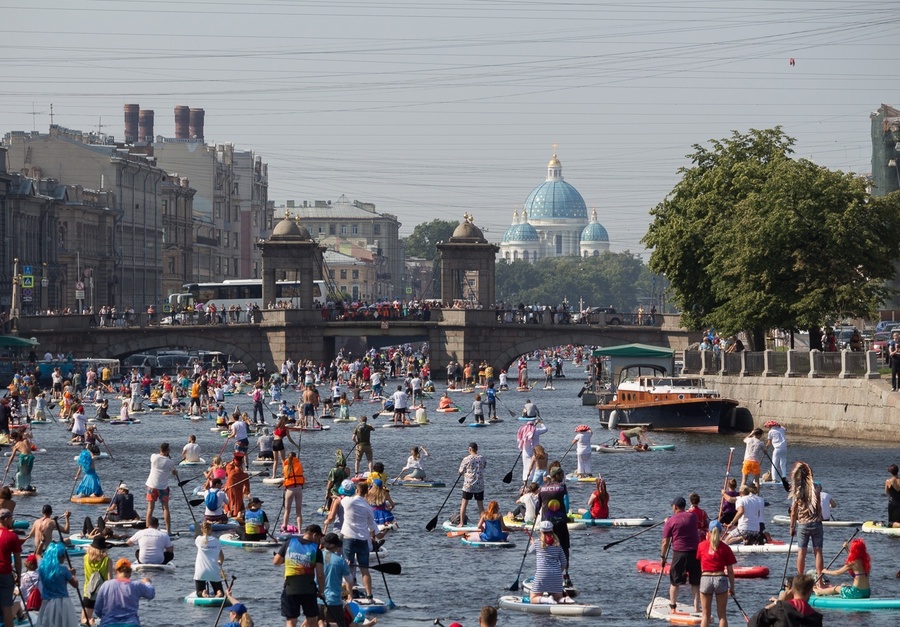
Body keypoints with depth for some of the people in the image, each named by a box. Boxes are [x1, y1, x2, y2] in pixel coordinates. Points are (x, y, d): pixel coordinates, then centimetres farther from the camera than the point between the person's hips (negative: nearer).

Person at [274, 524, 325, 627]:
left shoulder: (289, 542, 2)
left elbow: (276, 561, 6)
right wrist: (321, 591, 4)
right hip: (309, 588, -1)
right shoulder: (316, 549, -3)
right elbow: (320, 574, -7)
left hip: (290, 587, 1)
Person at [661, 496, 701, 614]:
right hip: (695, 552, 3)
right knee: (695, 582, 10)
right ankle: (697, 607, 7)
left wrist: (662, 557, 8)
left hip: (679, 553, -3)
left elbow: (665, 542, -4)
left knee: (674, 582, 8)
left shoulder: (671, 521, -5)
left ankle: (672, 607, 8)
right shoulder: (692, 517, 5)